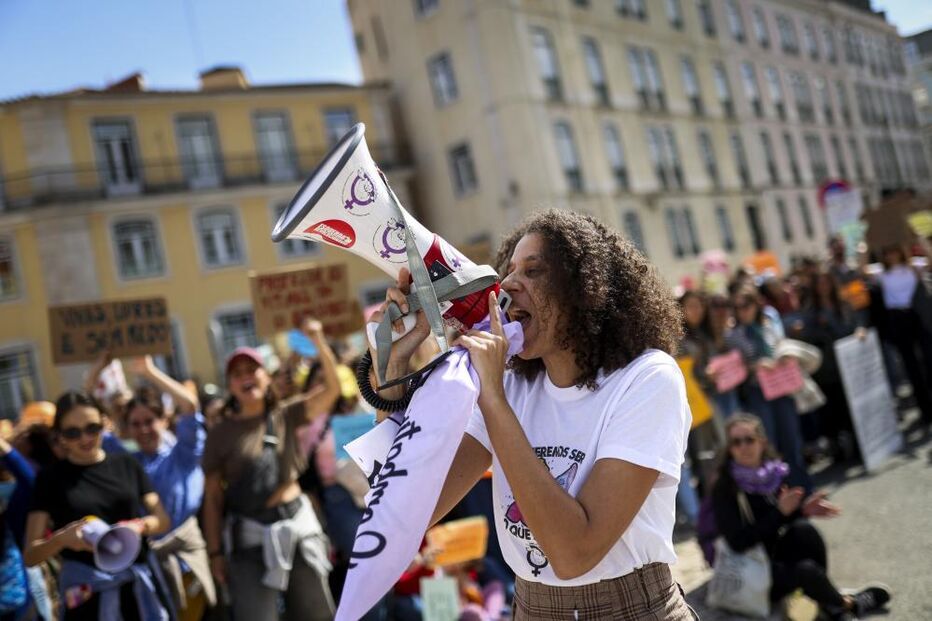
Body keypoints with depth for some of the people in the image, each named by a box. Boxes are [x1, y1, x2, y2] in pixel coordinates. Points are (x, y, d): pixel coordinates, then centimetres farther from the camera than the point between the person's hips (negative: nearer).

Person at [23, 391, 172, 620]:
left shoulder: (126, 464, 5)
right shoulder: (50, 477, -2)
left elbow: (162, 520, 5)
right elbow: (30, 555, -5)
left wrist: (139, 526, -16)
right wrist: (62, 538, -24)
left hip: (140, 579, 2)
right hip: (87, 588, -2)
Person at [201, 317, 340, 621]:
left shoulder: (285, 416, 2)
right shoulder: (220, 434, -1)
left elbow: (332, 389, -9)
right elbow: (212, 497, -1)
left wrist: (318, 340, -18)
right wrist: (215, 552, -4)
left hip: (298, 523, 2)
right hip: (251, 535, -2)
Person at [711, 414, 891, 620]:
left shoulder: (774, 471, -4)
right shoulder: (724, 488, -19)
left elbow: (787, 516, 10)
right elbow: (738, 542, -25)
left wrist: (804, 509, -12)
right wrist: (780, 512, -26)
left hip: (778, 552, 5)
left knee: (803, 528, -23)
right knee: (806, 570, -28)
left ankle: (826, 598, -7)